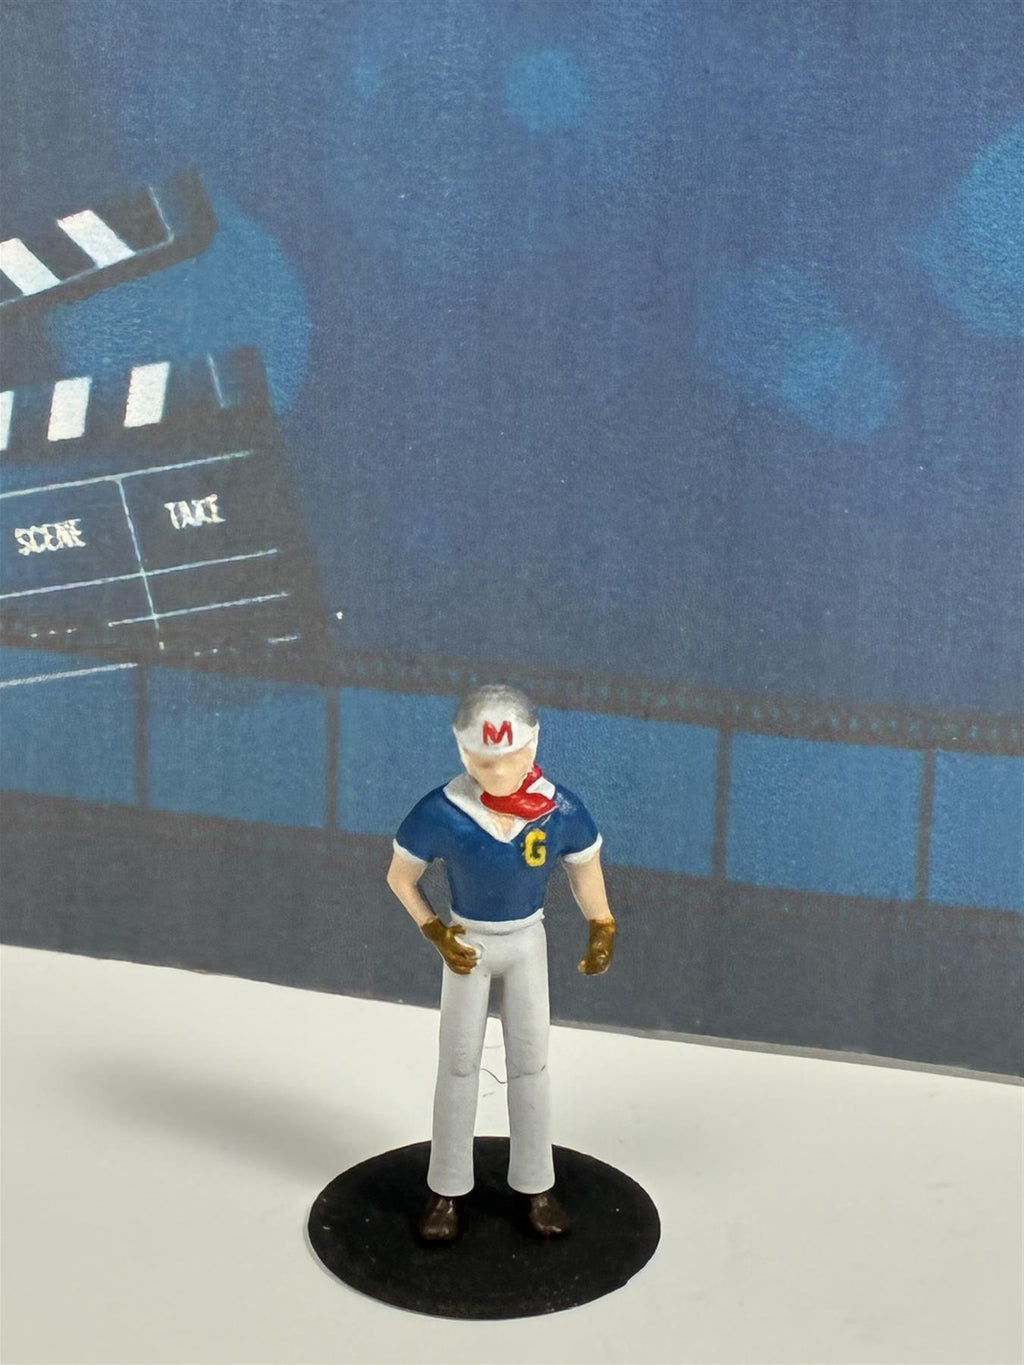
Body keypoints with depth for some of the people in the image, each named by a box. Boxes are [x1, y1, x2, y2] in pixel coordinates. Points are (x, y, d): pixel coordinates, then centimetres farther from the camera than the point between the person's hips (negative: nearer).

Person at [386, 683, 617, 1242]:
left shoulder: (561, 813, -24)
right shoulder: (441, 815, -28)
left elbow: (587, 872, -5)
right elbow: (400, 878, -11)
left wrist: (602, 933, -2)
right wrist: (436, 934, -14)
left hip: (527, 943, 1)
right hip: (468, 943, -1)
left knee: (531, 1064, 9)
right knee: (458, 1065, 8)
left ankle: (535, 1185, 24)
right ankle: (446, 1191, 20)